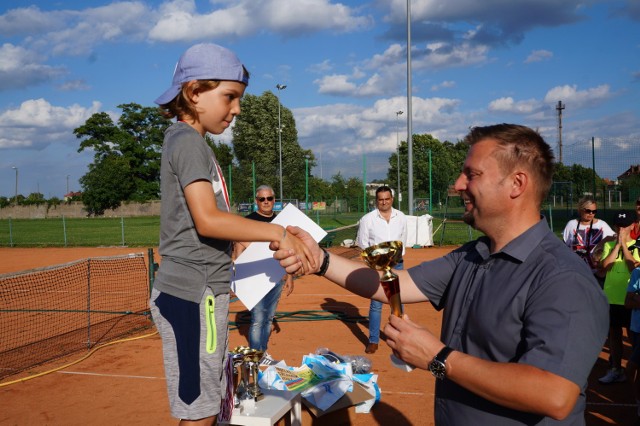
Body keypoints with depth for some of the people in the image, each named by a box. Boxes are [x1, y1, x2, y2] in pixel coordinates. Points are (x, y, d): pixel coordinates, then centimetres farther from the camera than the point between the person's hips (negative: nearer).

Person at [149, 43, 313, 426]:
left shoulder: (192, 142, 17)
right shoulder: (187, 140, -12)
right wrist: (277, 233, -20)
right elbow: (208, 220, -23)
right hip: (192, 294, -10)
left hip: (204, 293, 10)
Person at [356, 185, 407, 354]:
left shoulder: (401, 217, 6)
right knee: (376, 304, -3)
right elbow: (362, 243, 1)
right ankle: (373, 341, 4)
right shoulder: (367, 219, -4)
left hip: (397, 264, 3)